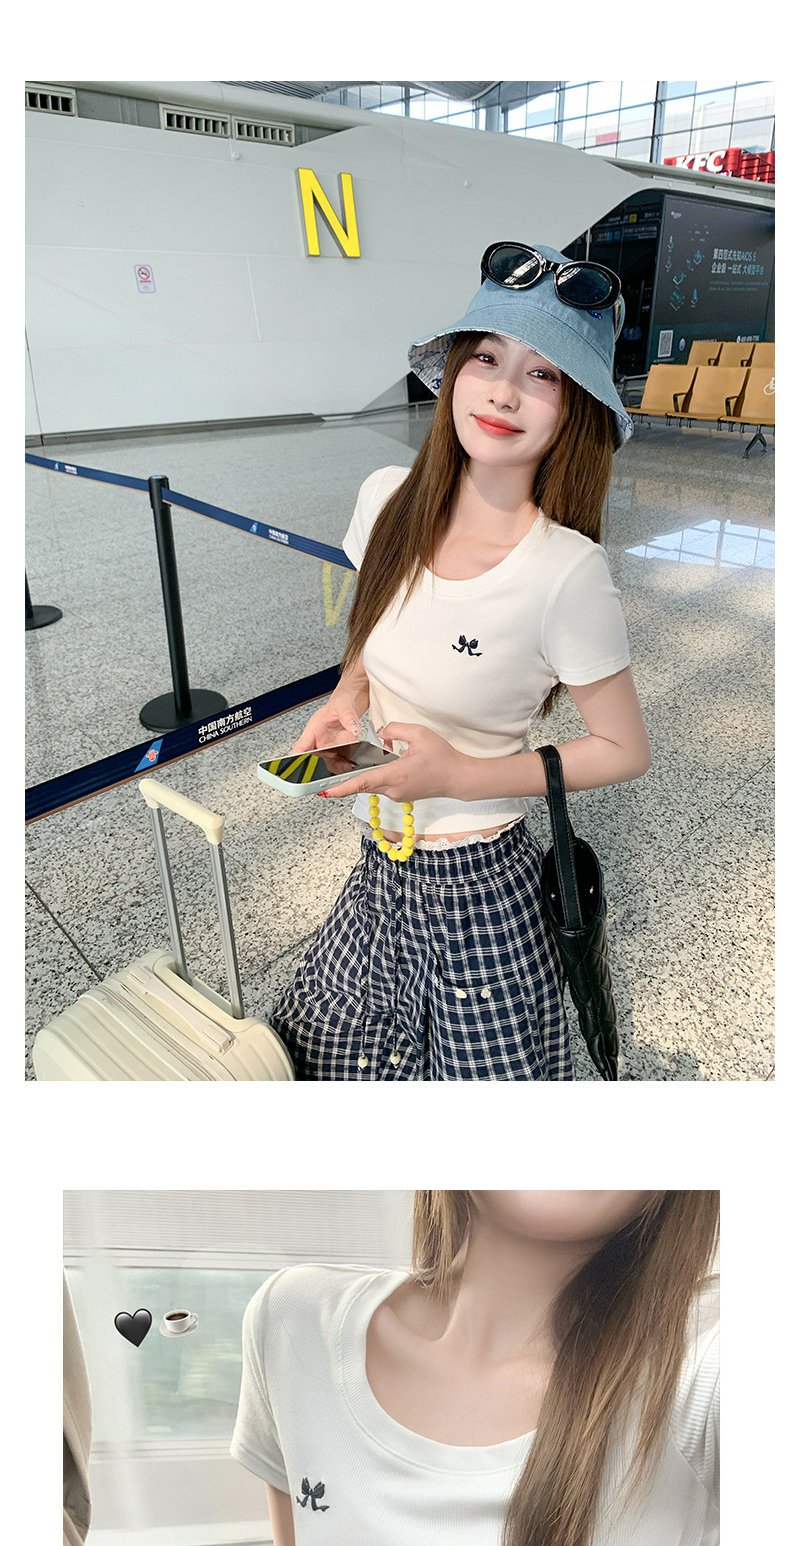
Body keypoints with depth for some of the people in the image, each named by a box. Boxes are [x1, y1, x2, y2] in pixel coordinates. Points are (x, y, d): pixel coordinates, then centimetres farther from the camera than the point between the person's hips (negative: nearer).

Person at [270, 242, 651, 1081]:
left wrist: (461, 774, -20)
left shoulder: (567, 572, -22)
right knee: (309, 1053, 21)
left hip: (475, 888, -5)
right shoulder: (388, 498, -6)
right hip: (380, 868, 6)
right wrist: (347, 695, -7)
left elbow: (624, 750, -12)